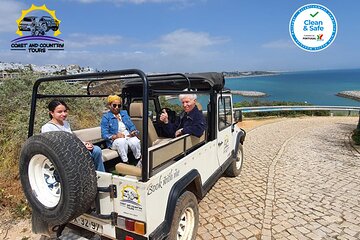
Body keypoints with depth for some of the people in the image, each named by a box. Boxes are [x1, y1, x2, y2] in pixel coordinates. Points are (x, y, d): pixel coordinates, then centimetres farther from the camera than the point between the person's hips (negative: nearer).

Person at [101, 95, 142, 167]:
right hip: (115, 141, -3)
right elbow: (104, 134, -4)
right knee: (122, 141, -38)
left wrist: (134, 132, -11)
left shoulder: (124, 113, 19)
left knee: (135, 141, -32)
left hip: (128, 136, 3)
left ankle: (140, 161, -19)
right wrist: (115, 136, -23)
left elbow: (132, 126, 13)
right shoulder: (106, 117, 5)